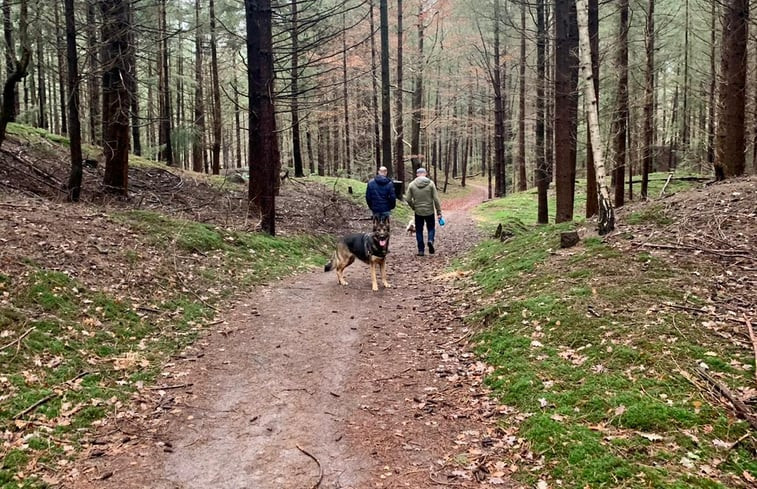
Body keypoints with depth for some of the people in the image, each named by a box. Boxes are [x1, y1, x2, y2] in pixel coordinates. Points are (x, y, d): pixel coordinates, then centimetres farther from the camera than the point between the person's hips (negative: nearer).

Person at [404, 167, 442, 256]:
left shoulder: (412, 184, -3)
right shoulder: (430, 183, -6)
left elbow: (408, 199, -4)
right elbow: (436, 199, -7)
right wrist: (439, 212, -2)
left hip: (418, 212, 1)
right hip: (429, 212, -1)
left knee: (419, 231, 12)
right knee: (431, 228, 18)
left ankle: (421, 250, 11)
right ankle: (430, 240, -10)